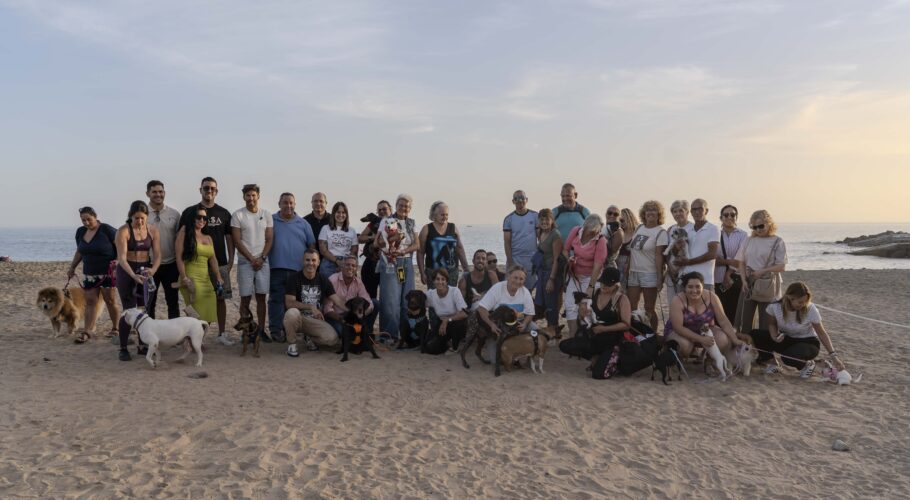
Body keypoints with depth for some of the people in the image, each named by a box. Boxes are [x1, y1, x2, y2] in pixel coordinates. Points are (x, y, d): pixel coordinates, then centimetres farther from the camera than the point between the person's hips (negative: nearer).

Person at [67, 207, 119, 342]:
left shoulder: (106, 229, -11)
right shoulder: (80, 232, 8)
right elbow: (79, 252, 20)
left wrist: (118, 261, -21)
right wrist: (72, 267, 20)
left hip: (107, 272, -5)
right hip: (89, 273, 6)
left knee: (110, 300, -1)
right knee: (90, 301, 2)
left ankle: (115, 328, 11)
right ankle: (88, 331, 1)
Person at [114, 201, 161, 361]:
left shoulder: (152, 231, -1)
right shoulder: (123, 231, -14)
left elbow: (157, 255, -4)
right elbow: (121, 258, -21)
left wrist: (153, 270, -25)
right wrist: (134, 276, -34)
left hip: (146, 271, 4)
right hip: (127, 271, -4)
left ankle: (142, 346, 18)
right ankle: (123, 348, 5)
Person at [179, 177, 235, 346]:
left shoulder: (223, 213, 8)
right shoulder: (189, 212, 2)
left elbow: (229, 238, 10)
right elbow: (181, 237, 2)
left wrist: (231, 259, 3)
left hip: (220, 263, 2)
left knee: (221, 298, 5)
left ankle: (222, 333, 13)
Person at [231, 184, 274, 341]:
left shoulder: (266, 214, 7)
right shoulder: (238, 215, -1)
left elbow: (269, 240, 6)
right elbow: (237, 241, -4)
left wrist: (262, 258, -7)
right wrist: (252, 259, -9)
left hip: (263, 261, 2)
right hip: (245, 262, -2)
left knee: (261, 297, 5)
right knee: (245, 298, -1)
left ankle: (261, 330, 11)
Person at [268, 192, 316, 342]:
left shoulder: (303, 223, 12)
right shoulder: (271, 221, 7)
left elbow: (312, 245, 12)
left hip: (298, 269, 2)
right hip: (277, 268, -2)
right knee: (276, 300, -1)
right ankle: (276, 330, 2)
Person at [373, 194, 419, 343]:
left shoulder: (412, 223, 12)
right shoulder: (386, 222, 1)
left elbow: (416, 245, 4)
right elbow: (376, 243, -6)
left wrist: (403, 251, -13)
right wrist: (391, 238, -22)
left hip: (407, 264, 4)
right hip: (390, 264, -4)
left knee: (407, 299, 4)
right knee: (391, 300, -6)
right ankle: (390, 335, 1)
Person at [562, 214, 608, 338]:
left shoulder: (601, 240, -22)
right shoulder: (575, 231, -10)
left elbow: (598, 265, -22)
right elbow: (565, 249, 3)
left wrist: (591, 286, -21)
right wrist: (568, 259, -19)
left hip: (590, 276, -4)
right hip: (575, 274, 4)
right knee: (570, 305, -3)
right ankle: (573, 336, 1)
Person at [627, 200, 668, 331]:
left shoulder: (661, 232, -6)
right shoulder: (639, 228, 11)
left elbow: (659, 256, -12)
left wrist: (660, 278, -15)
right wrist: (627, 268, 14)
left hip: (649, 274, -6)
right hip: (634, 272, 6)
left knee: (649, 309, 2)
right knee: (631, 307, 5)